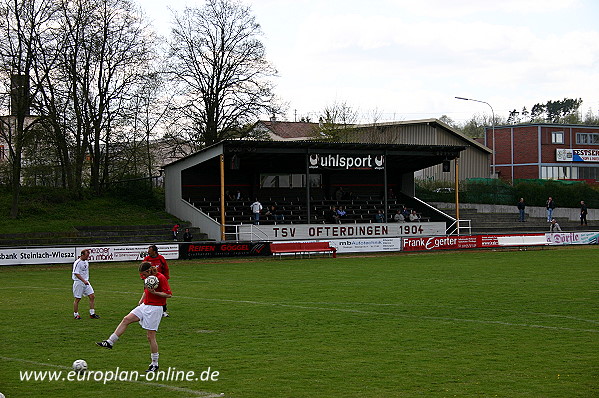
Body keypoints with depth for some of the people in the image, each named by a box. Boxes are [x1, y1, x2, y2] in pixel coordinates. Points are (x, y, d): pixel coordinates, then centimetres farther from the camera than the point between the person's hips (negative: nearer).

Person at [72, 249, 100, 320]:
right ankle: (76, 314, 12)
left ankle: (92, 314, 4)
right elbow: (76, 273, -22)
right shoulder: (77, 262, -16)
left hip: (86, 282, 8)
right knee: (77, 299, 0)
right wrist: (84, 281, -28)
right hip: (79, 282, -8)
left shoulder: (86, 261, 9)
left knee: (92, 296, 0)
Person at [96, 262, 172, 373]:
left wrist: (154, 293, -26)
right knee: (126, 320, -2)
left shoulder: (161, 278, -17)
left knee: (151, 337, -4)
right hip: (145, 305, 8)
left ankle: (155, 365, 6)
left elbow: (169, 294, -19)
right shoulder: (149, 277, 9)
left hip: (155, 309, -8)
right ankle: (110, 342, 2)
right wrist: (142, 300, 16)